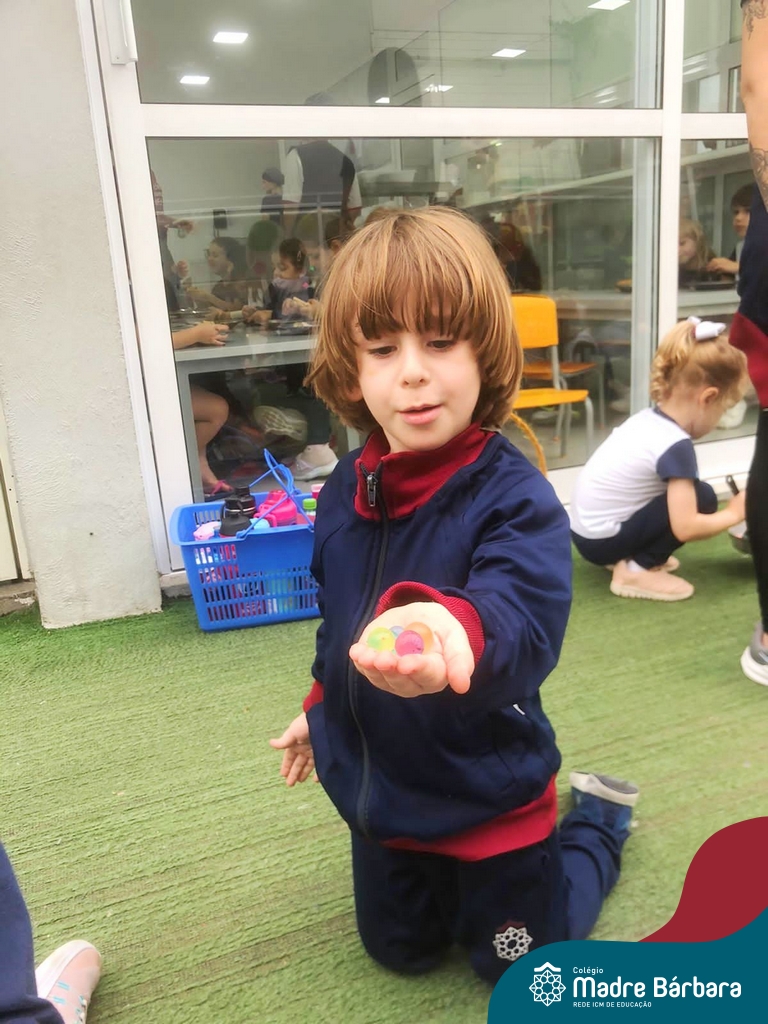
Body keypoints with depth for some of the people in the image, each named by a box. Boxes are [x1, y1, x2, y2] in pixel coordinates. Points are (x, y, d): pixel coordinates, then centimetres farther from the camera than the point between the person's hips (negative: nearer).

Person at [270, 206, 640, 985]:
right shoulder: (344, 491, -10)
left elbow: (522, 615, -46)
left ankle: (598, 818, 41)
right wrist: (320, 705, 17)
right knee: (400, 950, 24)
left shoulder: (512, 495, -27)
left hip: (489, 794, -4)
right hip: (377, 784, 5)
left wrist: (456, 628, -68)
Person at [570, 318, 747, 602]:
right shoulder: (676, 445, -20)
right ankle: (635, 570, -6)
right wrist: (734, 513, -6)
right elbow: (685, 527, -23)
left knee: (682, 493, 16)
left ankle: (631, 556, 14)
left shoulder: (648, 418, 4)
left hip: (585, 530, 9)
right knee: (701, 497, -10)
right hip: (602, 540, -9)